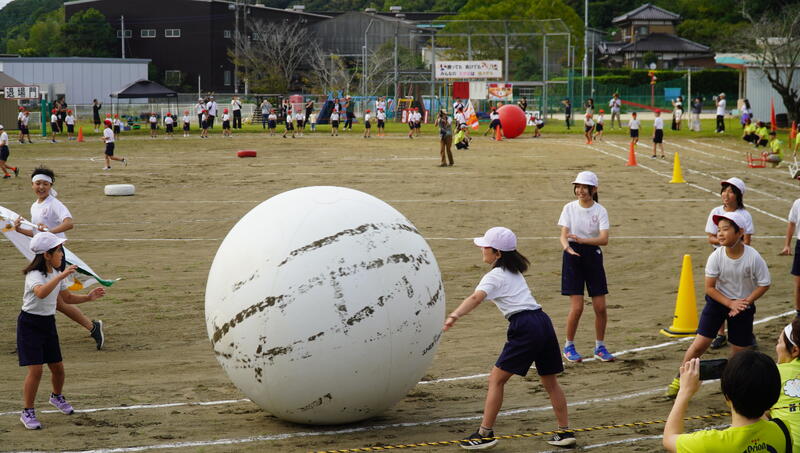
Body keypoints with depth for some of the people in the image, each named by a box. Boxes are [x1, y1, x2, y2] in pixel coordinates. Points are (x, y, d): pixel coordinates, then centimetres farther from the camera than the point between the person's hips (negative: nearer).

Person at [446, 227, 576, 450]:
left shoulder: (494, 276, -3)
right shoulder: (514, 271, 22)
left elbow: (476, 298, -23)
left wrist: (454, 316, -36)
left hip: (524, 327, -8)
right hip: (543, 321, 8)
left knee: (496, 379, -1)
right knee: (550, 381, 18)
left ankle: (485, 433, -2)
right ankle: (565, 432, 21)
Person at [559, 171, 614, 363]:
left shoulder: (600, 211, -4)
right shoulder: (569, 208, -1)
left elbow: (604, 239, -16)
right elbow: (563, 235, -7)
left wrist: (581, 239, -29)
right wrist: (568, 248, -30)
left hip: (593, 255, 1)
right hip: (573, 256, -1)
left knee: (600, 307, 1)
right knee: (577, 307, -6)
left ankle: (600, 347, 20)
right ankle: (569, 346, 13)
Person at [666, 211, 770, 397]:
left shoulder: (753, 258, -20)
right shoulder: (716, 257, -17)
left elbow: (764, 284, -9)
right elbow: (709, 287, -11)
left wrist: (745, 303, -17)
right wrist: (731, 304, -19)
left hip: (744, 305, 0)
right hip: (717, 301, 0)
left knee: (740, 350, 3)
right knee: (700, 344, -6)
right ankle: (679, 380, 7)